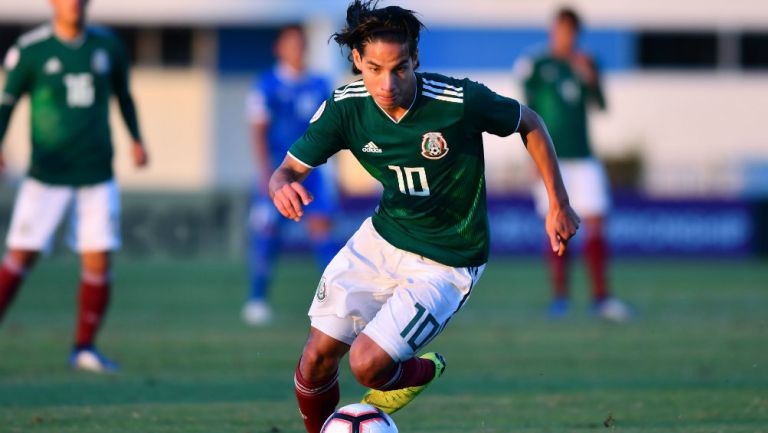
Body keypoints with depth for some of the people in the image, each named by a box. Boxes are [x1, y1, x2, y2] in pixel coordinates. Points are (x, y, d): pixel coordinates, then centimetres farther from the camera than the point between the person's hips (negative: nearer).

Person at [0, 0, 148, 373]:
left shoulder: (107, 45, 6)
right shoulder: (30, 49, -5)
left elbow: (123, 95, 20)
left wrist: (136, 140, 11)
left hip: (97, 174, 3)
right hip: (46, 174, -3)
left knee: (99, 261, -3)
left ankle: (84, 347, 10)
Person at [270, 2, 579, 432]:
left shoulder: (462, 101, -26)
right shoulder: (345, 107, -15)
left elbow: (529, 123, -7)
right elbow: (288, 170, -9)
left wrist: (559, 204, -2)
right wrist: (283, 188, -35)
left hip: (447, 262, -4)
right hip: (382, 238, 4)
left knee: (367, 364, -17)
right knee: (318, 357, -1)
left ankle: (423, 371, 19)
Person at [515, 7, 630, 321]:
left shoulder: (584, 66, 11)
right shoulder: (536, 66, 1)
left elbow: (600, 105, 4)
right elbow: (529, 115, 1)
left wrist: (590, 79, -13)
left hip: (583, 158, 3)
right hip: (551, 159, -3)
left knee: (594, 225, -4)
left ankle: (601, 297, -2)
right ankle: (559, 298, 3)